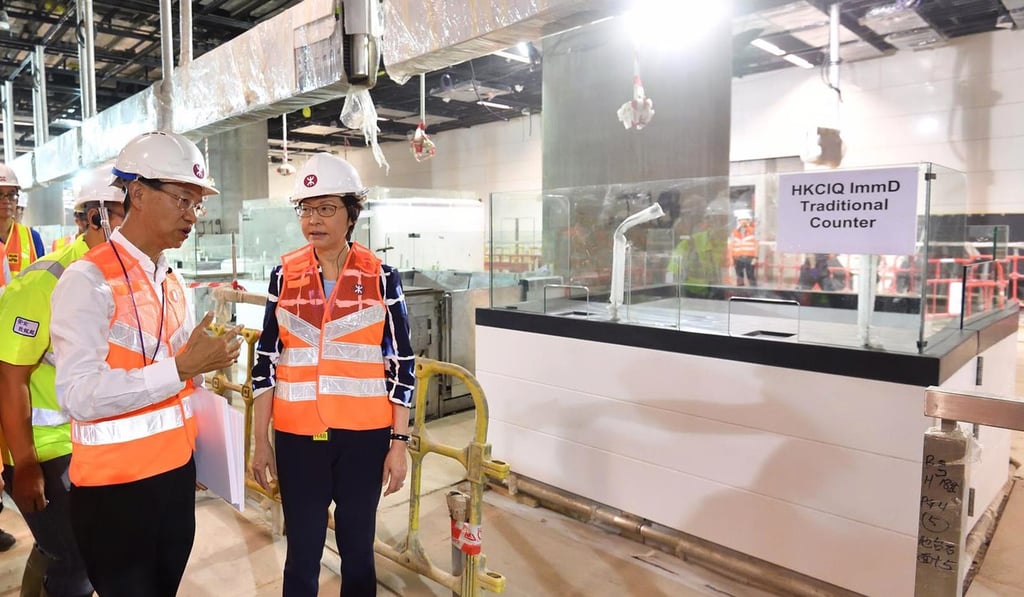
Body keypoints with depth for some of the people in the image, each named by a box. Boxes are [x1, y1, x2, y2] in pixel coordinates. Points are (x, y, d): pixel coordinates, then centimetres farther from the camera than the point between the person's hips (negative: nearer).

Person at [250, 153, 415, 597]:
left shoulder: (381, 276, -5)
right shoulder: (285, 274, 1)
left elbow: (401, 364, -3)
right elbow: (267, 360, 4)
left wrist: (399, 442, -4)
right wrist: (261, 441, 4)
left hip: (363, 434, -1)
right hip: (297, 435, 2)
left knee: (358, 548, 13)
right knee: (301, 552, 12)